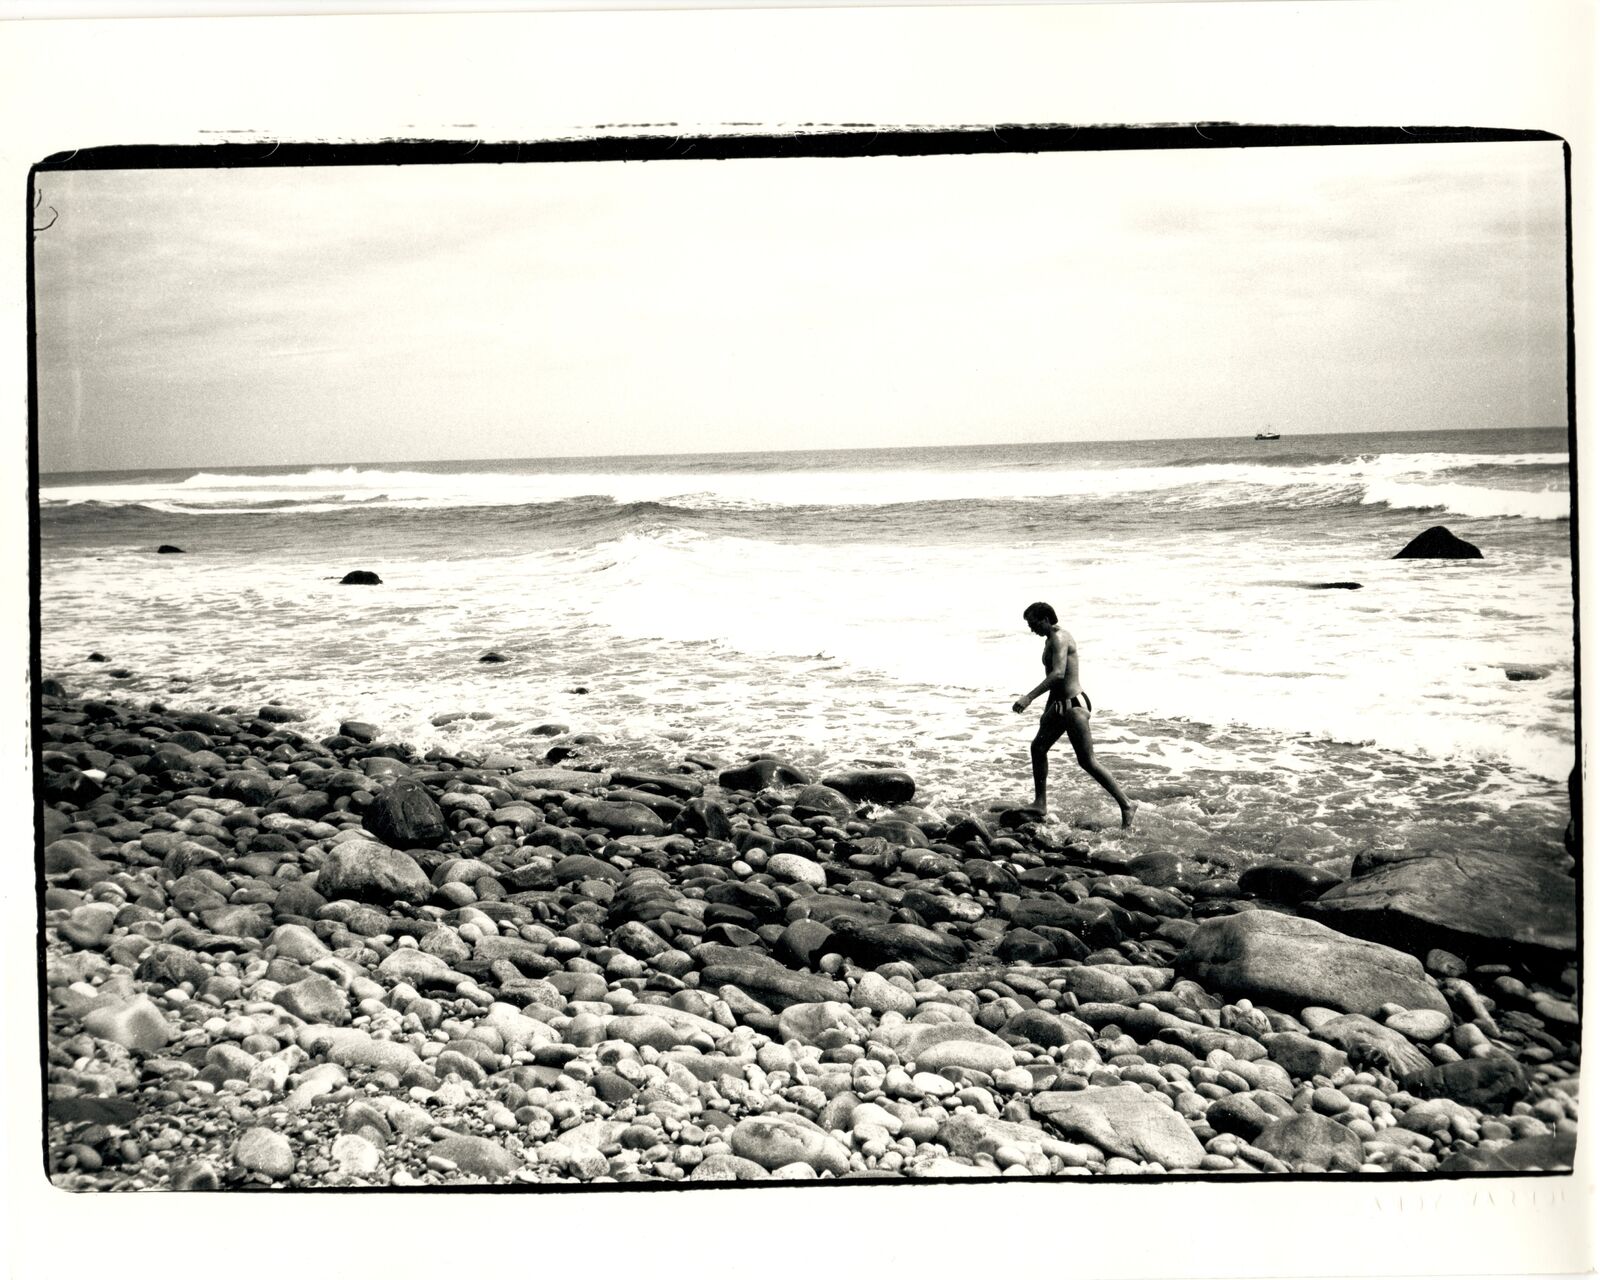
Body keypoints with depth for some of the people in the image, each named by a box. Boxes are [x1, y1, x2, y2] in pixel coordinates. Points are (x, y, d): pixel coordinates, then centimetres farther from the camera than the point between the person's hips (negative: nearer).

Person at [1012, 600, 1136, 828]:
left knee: (1087, 761, -8)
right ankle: (1039, 804, 24)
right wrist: (1048, 709, 22)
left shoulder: (1059, 638, -17)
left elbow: (1058, 674, -32)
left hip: (1074, 704, -11)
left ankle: (1126, 805, -3)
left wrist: (1029, 697, -37)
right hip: (1061, 703, 11)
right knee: (1039, 747, 16)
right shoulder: (1052, 639, 15)